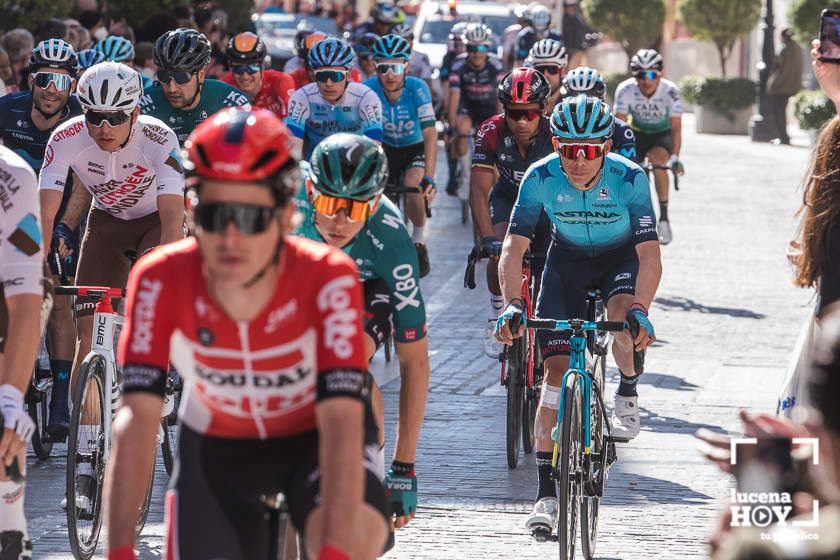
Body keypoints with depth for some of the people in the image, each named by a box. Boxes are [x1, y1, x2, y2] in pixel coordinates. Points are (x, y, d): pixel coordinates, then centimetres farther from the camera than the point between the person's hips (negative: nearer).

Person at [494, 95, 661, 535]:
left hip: (620, 257, -1)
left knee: (622, 312, -35)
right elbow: (513, 247, -26)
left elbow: (650, 255, -33)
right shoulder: (541, 178, -25)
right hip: (567, 260, 1)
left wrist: (640, 309, -48)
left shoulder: (629, 179, -29)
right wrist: (511, 304, -41)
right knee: (556, 368, -10)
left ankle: (628, 391, -1)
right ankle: (547, 493, -7)